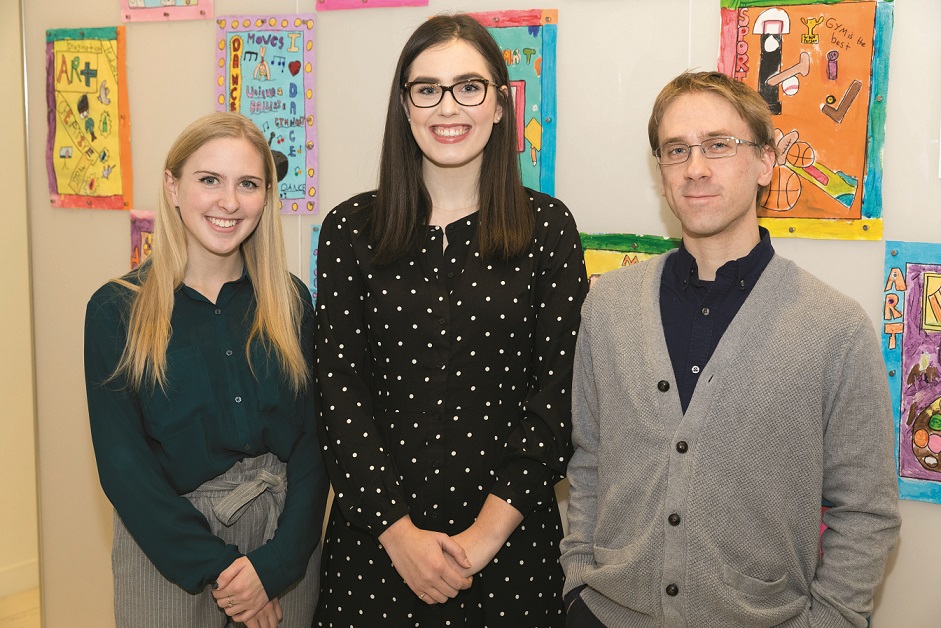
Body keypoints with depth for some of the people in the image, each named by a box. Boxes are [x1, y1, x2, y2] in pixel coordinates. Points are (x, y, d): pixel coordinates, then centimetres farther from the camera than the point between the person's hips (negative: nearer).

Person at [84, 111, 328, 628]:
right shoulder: (117, 310, -7)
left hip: (285, 541, 2)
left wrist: (275, 563, -13)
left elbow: (311, 440, -3)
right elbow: (121, 462, -9)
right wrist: (214, 566, -14)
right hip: (167, 542, -2)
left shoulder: (289, 301, 0)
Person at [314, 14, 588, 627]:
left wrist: (487, 531, -12)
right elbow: (340, 392, -3)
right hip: (377, 537, 1)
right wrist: (399, 530, -10)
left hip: (510, 536, 0)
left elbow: (558, 396, -6)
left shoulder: (547, 227, -2)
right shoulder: (350, 230, 0)